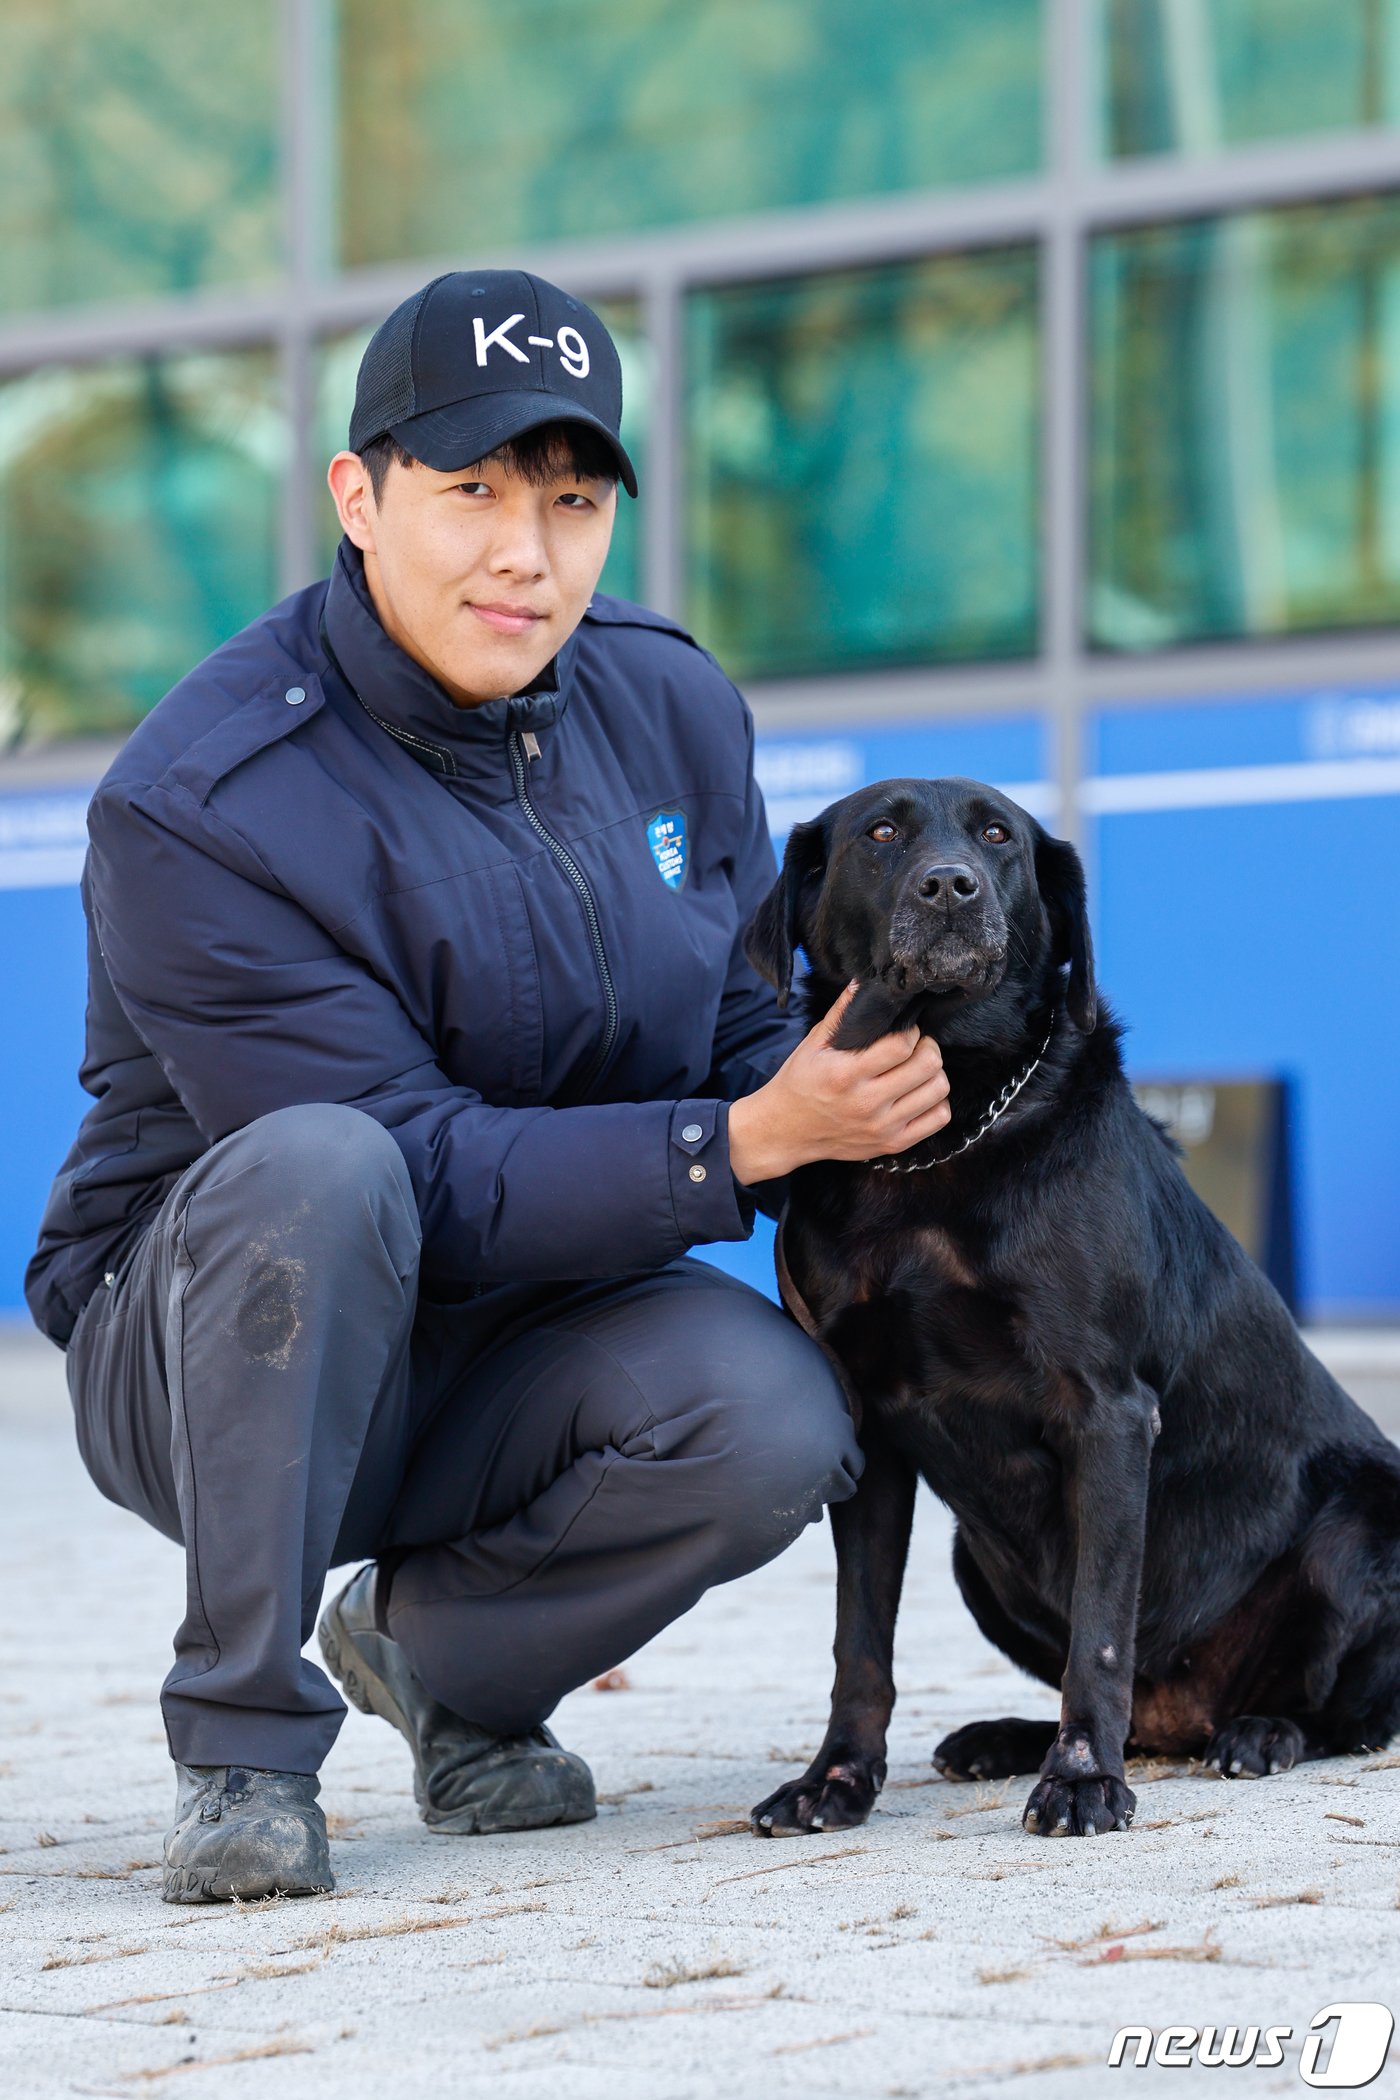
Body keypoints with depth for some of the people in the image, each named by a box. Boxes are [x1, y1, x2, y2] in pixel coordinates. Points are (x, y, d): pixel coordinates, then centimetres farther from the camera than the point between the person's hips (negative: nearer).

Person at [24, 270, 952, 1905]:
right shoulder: (193, 805, -21)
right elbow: (427, 1180, -24)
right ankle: (244, 1739, -21)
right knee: (317, 1169, -38)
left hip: (517, 1350, 5)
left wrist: (852, 1107, -16)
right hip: (210, 1357, -4)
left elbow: (745, 1037, 7)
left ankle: (437, 1648, 5)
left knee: (773, 1421, -27)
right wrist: (743, 1143, -32)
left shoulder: (671, 709, -2)